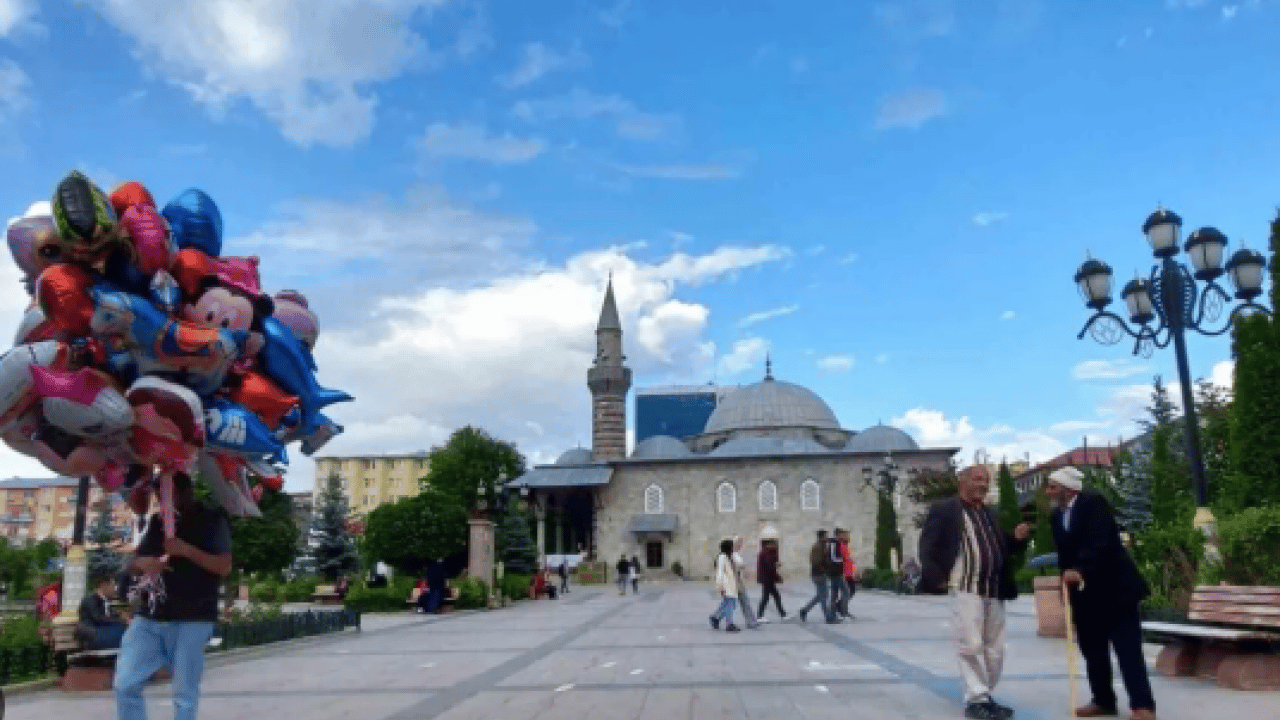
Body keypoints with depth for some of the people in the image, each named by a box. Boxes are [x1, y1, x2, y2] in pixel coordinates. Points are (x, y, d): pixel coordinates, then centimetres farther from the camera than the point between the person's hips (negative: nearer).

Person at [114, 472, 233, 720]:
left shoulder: (212, 520, 0)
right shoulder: (158, 521, 15)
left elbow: (224, 567, -7)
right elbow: (133, 561, 21)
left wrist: (186, 550, -18)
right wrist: (143, 563, -3)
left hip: (192, 619, -5)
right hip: (149, 617, 5)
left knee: (185, 694, -2)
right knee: (125, 684, -1)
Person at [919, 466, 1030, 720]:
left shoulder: (991, 513, 20)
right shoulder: (943, 509, -1)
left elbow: (1002, 547, 23)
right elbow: (927, 544, -6)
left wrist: (1017, 538, 2)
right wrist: (936, 576, -18)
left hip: (995, 589, 7)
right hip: (966, 587, -7)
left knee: (994, 648, 11)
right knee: (971, 644, -9)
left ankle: (984, 695, 23)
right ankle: (976, 699, -1)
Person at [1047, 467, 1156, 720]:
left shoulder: (1094, 502, -12)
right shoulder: (1056, 516, 10)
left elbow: (1100, 541, -25)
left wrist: (1081, 570, -35)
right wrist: (1067, 577, 1)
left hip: (1115, 587, -7)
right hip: (1084, 592, 7)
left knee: (1128, 649, -5)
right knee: (1092, 649, 10)